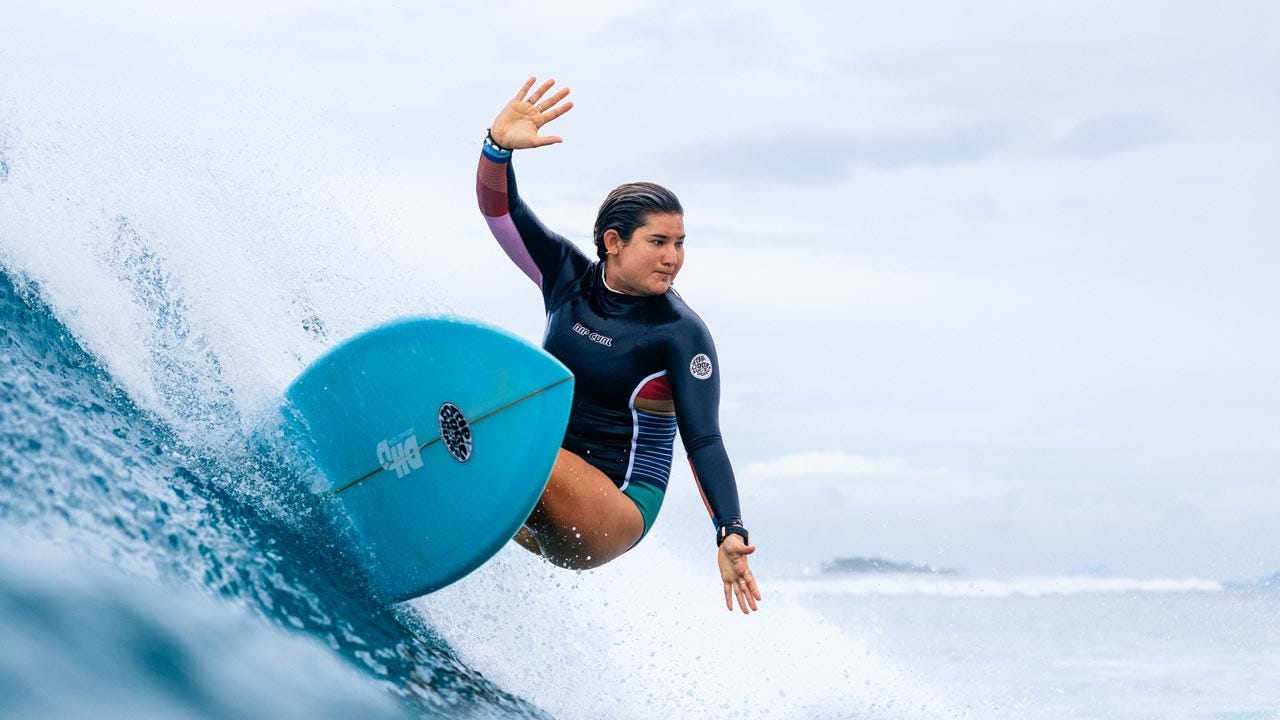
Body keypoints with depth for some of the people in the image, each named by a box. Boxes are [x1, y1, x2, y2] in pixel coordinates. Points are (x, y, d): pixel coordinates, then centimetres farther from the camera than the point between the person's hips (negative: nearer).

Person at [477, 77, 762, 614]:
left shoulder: (681, 333, -11)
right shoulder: (567, 277, 2)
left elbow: (702, 441, -15)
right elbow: (498, 208, -4)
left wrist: (730, 534, -27)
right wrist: (499, 145, -24)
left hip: (619, 507, -6)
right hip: (539, 489, 6)